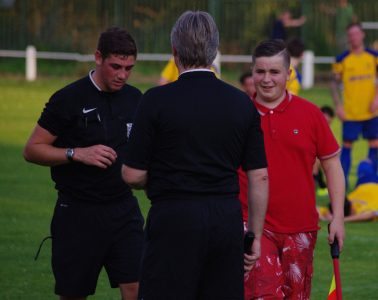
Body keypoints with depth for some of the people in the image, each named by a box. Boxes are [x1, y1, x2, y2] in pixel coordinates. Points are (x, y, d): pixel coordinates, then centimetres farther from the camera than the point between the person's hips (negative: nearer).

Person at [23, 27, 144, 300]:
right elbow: (32, 150, -6)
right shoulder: (69, 99, -8)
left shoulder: (135, 99, 7)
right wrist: (77, 154, -19)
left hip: (124, 209, 3)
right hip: (78, 213, -3)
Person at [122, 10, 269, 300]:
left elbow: (133, 175, -5)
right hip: (228, 219, 4)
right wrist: (255, 237, 14)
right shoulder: (242, 103, 5)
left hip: (174, 221, -4)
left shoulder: (157, 100, -7)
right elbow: (259, 177, 6)